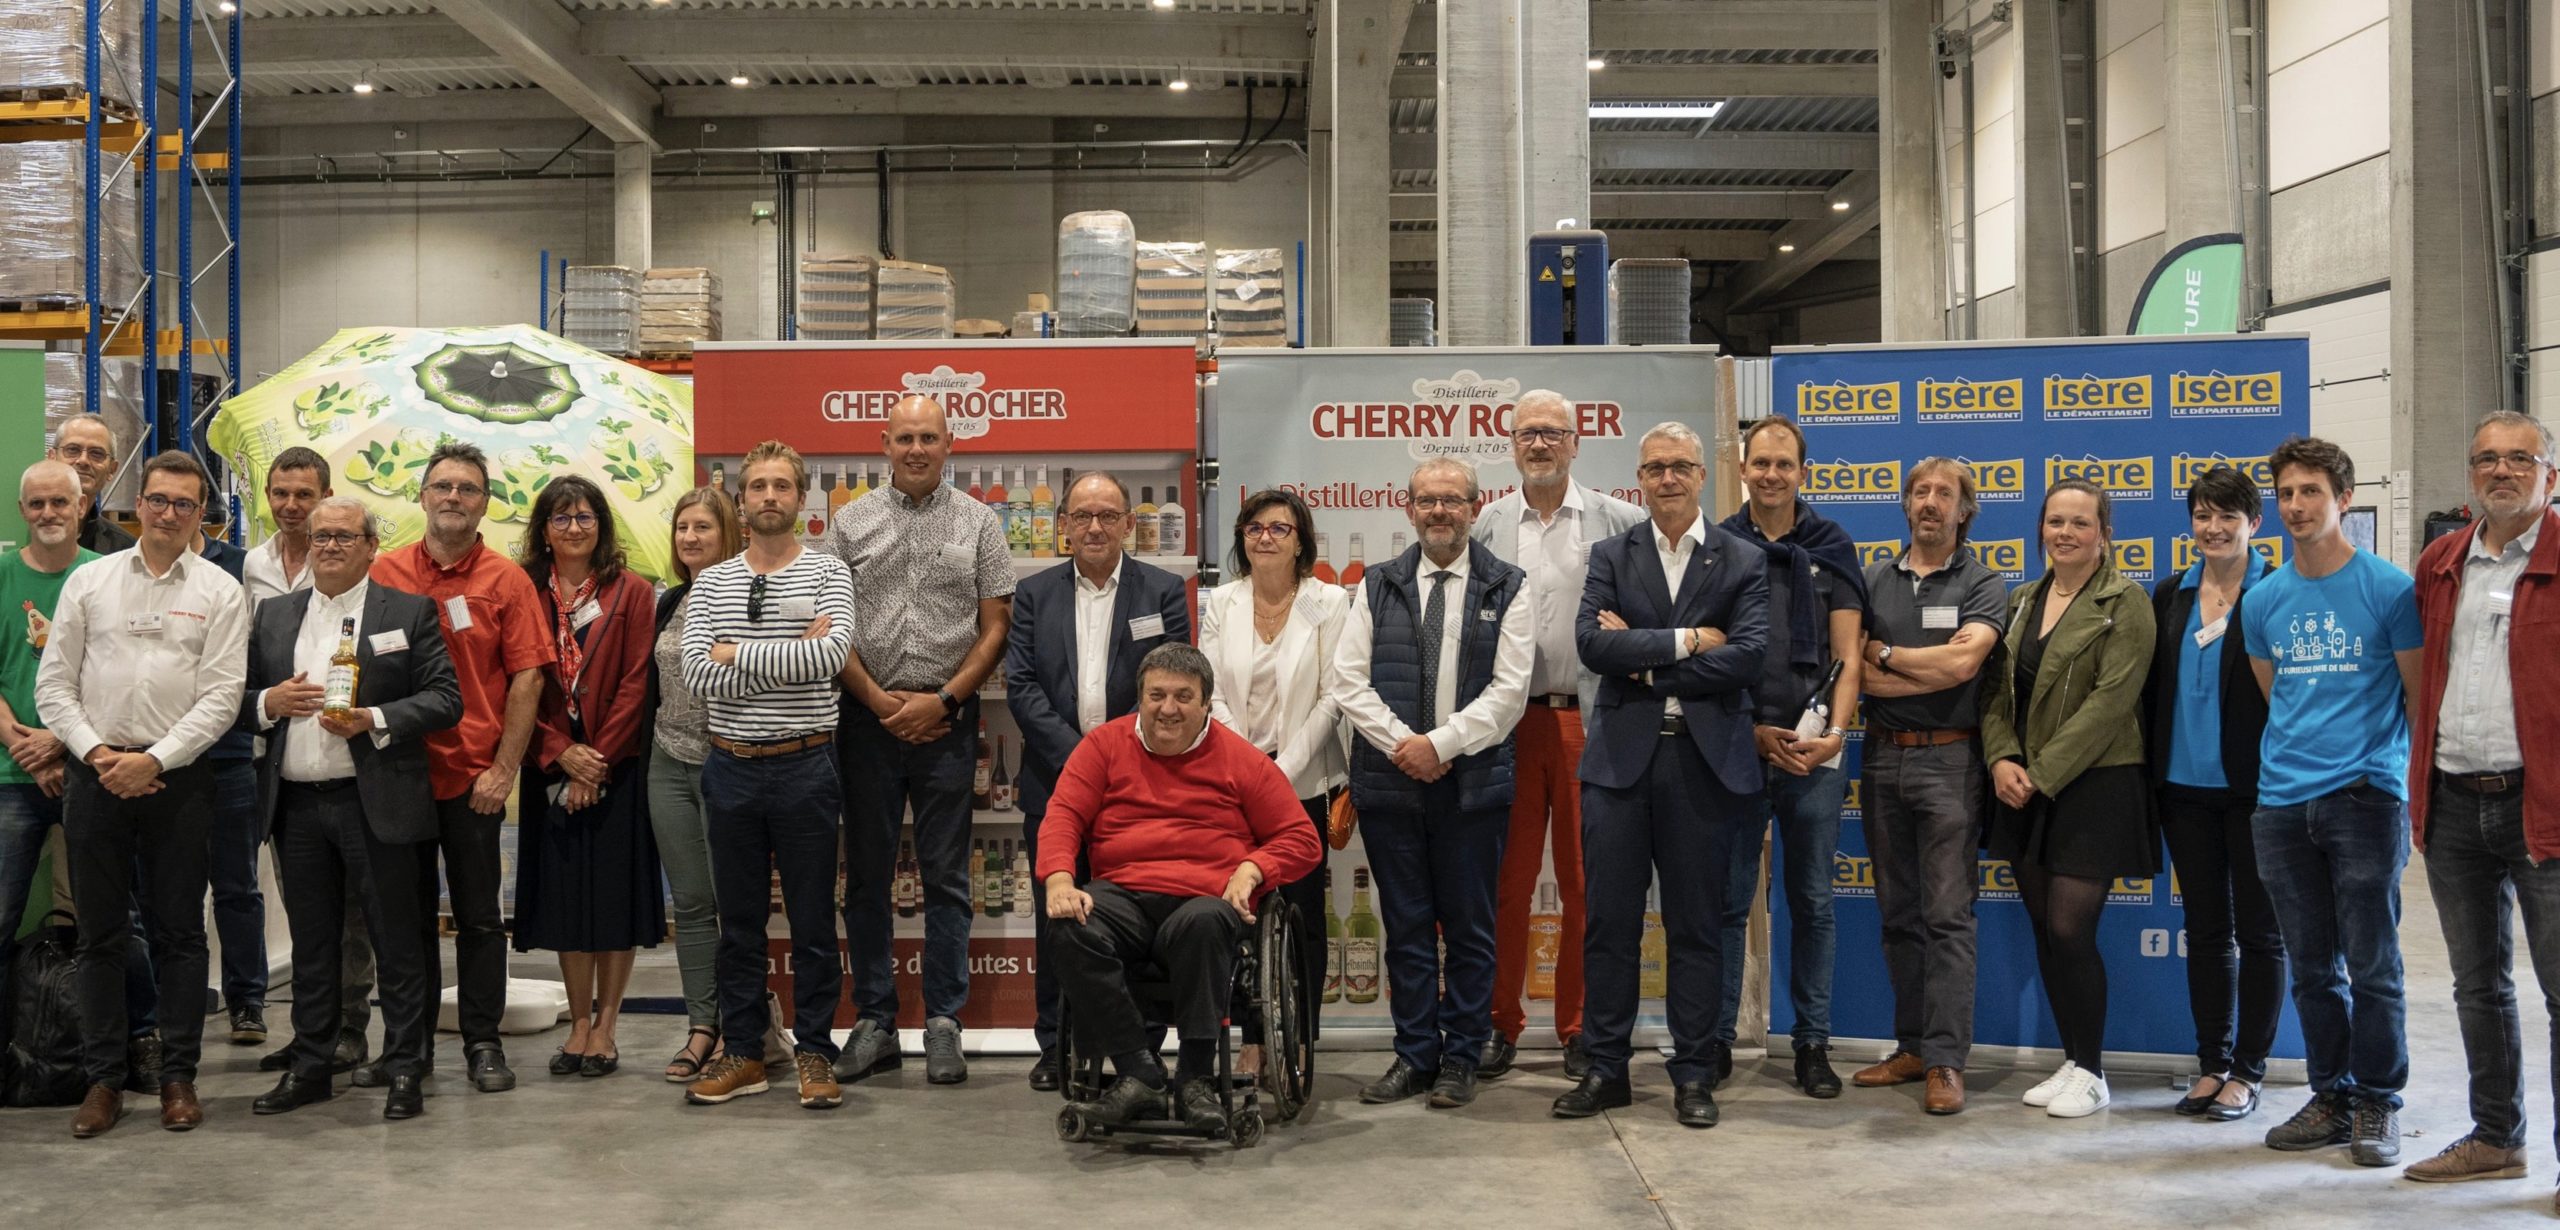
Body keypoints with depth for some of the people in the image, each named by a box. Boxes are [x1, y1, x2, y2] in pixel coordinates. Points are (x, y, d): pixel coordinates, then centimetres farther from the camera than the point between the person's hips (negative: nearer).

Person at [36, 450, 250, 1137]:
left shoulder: (220, 592, 2)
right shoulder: (89, 581, 8)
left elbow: (221, 698, -4)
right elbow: (54, 684, 6)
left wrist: (153, 760, -12)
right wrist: (95, 753, -7)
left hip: (176, 777, -1)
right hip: (94, 774, 2)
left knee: (179, 931, 4)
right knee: (101, 932, 6)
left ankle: (178, 1075, 13)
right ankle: (104, 1077, 14)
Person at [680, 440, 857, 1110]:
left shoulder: (828, 573, 0)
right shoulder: (710, 583, 7)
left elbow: (834, 653, -18)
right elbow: (699, 675, -7)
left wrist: (740, 653, -12)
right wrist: (792, 655, -14)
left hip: (804, 767, -3)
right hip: (732, 767, 3)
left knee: (813, 921, 4)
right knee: (738, 921, 11)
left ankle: (814, 1053, 14)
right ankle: (742, 1053, 21)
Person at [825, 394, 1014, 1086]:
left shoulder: (977, 524, 5)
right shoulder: (851, 523, 7)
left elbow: (995, 628, 2)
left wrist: (942, 700, -8)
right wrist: (880, 700, -6)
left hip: (947, 718, -1)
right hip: (869, 715, 1)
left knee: (946, 877, 2)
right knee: (866, 875, 6)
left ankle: (943, 1024, 9)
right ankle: (875, 1023, 15)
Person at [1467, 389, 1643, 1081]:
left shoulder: (1620, 523, 4)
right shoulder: (1486, 527, 9)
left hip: (1589, 720, -1)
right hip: (1509, 723, 1)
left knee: (1585, 883, 5)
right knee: (1507, 881, 5)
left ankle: (1579, 1029, 16)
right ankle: (1501, 1025, 15)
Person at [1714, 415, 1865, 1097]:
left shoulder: (1832, 547, 8)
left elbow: (1848, 656, 5)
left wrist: (1834, 732, -9)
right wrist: (1755, 732, -6)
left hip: (1815, 752, 1)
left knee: (1813, 903, 6)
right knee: (1729, 901, 3)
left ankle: (1813, 1043, 14)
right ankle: (1717, 1039, 12)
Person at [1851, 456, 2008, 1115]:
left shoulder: (1983, 585, 0)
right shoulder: (1872, 580, 10)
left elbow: (1964, 661, -17)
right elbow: (1854, 673, -1)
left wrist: (1885, 653, -6)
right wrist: (1933, 670, -10)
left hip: (1947, 759, -4)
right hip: (1883, 757, 4)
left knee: (1947, 915, -6)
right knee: (1898, 913, 9)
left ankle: (1946, 1061, -4)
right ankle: (1912, 1046, 17)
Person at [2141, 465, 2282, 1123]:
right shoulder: (2171, 594, 10)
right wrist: (2150, 773, 8)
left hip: (2253, 788, -5)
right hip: (2185, 787, 5)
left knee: (2258, 931, 4)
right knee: (2205, 929, 11)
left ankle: (2248, 1070, 13)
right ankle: (2212, 1064, 20)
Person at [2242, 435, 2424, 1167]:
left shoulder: (2389, 590, -3)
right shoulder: (2263, 601, 10)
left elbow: (2421, 697, 1)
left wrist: (2425, 789, 1)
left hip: (2365, 797, -4)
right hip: (2282, 803, 4)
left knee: (2372, 964, 0)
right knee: (2312, 967, 11)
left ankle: (2377, 1106, 12)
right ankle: (2330, 1098, 22)